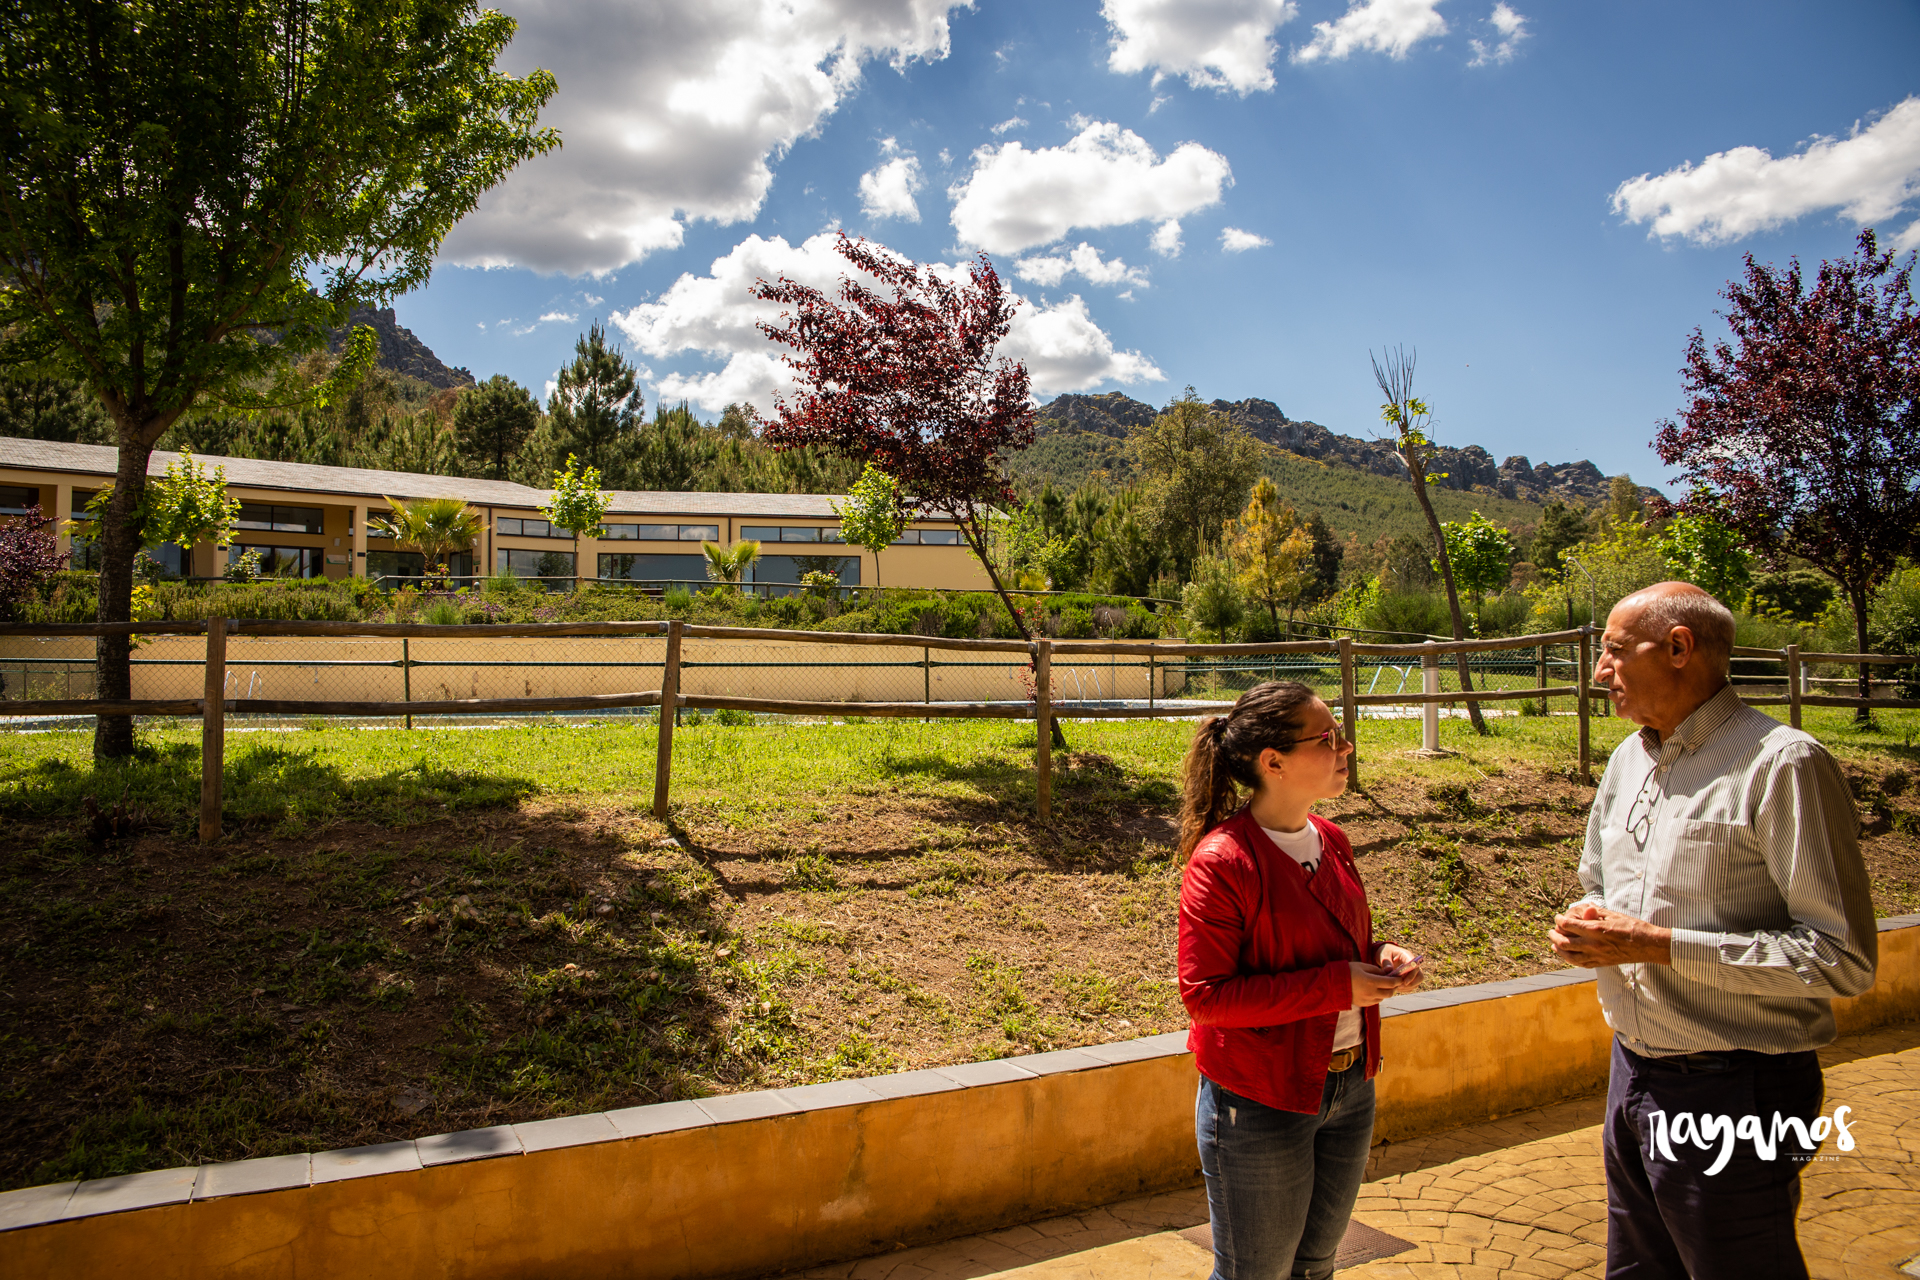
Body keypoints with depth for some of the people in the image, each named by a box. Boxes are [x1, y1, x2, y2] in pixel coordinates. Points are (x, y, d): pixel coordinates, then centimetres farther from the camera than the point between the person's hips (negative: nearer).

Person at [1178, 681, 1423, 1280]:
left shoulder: (1330, 841, 3)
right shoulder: (1221, 861, -22)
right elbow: (1205, 996, -22)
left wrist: (1379, 957, -6)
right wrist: (1335, 985, -24)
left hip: (1349, 1087, 7)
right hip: (1260, 1102, -7)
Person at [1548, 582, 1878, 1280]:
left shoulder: (1782, 764, -16)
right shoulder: (1628, 758, 8)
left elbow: (1843, 957, -20)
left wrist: (1663, 946, -22)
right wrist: (1583, 924, -2)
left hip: (1731, 1090, -7)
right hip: (1632, 1072, 7)